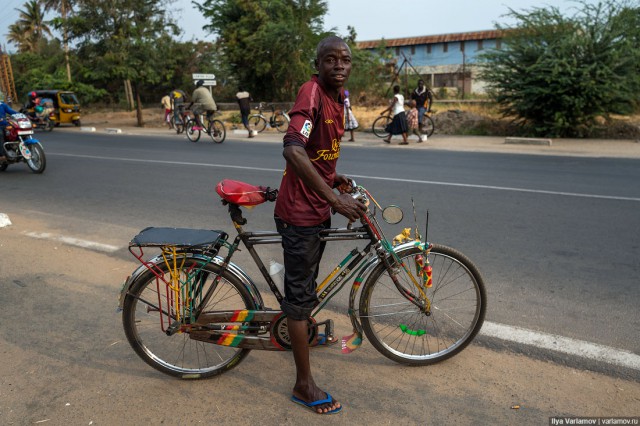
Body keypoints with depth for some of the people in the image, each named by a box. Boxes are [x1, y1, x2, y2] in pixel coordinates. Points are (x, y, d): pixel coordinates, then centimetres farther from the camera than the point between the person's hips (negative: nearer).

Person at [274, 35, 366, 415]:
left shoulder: (340, 96, 8)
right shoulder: (312, 92, -20)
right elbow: (293, 150, -36)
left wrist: (334, 178, 5)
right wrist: (335, 198, -37)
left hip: (320, 205, 9)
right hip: (300, 210, -9)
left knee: (309, 281, 27)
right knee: (300, 291, 1)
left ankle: (305, 330, 53)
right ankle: (304, 384, 14)